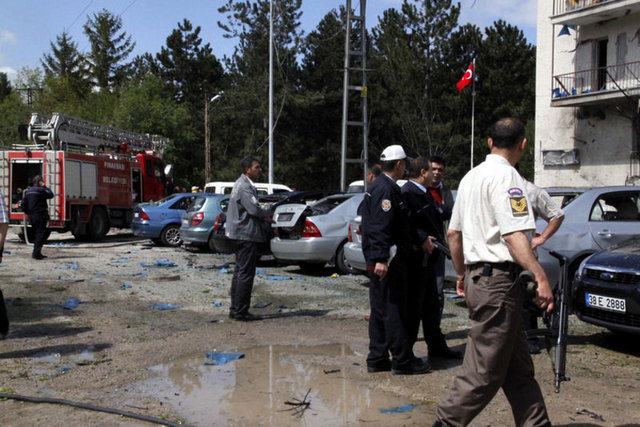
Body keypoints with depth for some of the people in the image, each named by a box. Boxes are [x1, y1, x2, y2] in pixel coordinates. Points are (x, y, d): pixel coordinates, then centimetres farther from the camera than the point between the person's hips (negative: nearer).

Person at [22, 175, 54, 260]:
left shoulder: (28, 191, 14)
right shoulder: (40, 190, -11)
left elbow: (24, 204, 15)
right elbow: (50, 195, -3)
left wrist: (29, 213, 19)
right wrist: (44, 187, 3)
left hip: (31, 216, 8)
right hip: (40, 216, -8)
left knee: (36, 235, 16)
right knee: (41, 235, -5)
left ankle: (36, 253, 18)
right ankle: (36, 253, -12)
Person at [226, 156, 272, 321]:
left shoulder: (243, 184, 19)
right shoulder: (245, 186, -15)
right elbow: (254, 209, -24)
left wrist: (263, 215, 1)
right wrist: (268, 213, -5)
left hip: (241, 234, 11)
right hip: (246, 234, -11)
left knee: (239, 272, 14)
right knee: (246, 274, -7)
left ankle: (235, 309, 21)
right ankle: (241, 311, -3)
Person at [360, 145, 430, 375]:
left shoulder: (376, 187, 18)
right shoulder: (386, 189, -15)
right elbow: (380, 227, -24)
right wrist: (381, 259, -27)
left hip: (377, 260, 11)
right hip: (387, 260, -11)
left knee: (380, 310, 14)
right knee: (395, 309, -4)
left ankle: (377, 359, 19)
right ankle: (402, 360, 3)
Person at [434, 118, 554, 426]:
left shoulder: (471, 176, 17)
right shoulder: (505, 176, -11)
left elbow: (453, 233, 21)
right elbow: (514, 235, -21)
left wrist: (462, 274, 28)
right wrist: (540, 276, -23)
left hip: (477, 276, 10)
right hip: (499, 281, -10)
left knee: (518, 368, 14)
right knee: (485, 371, -2)